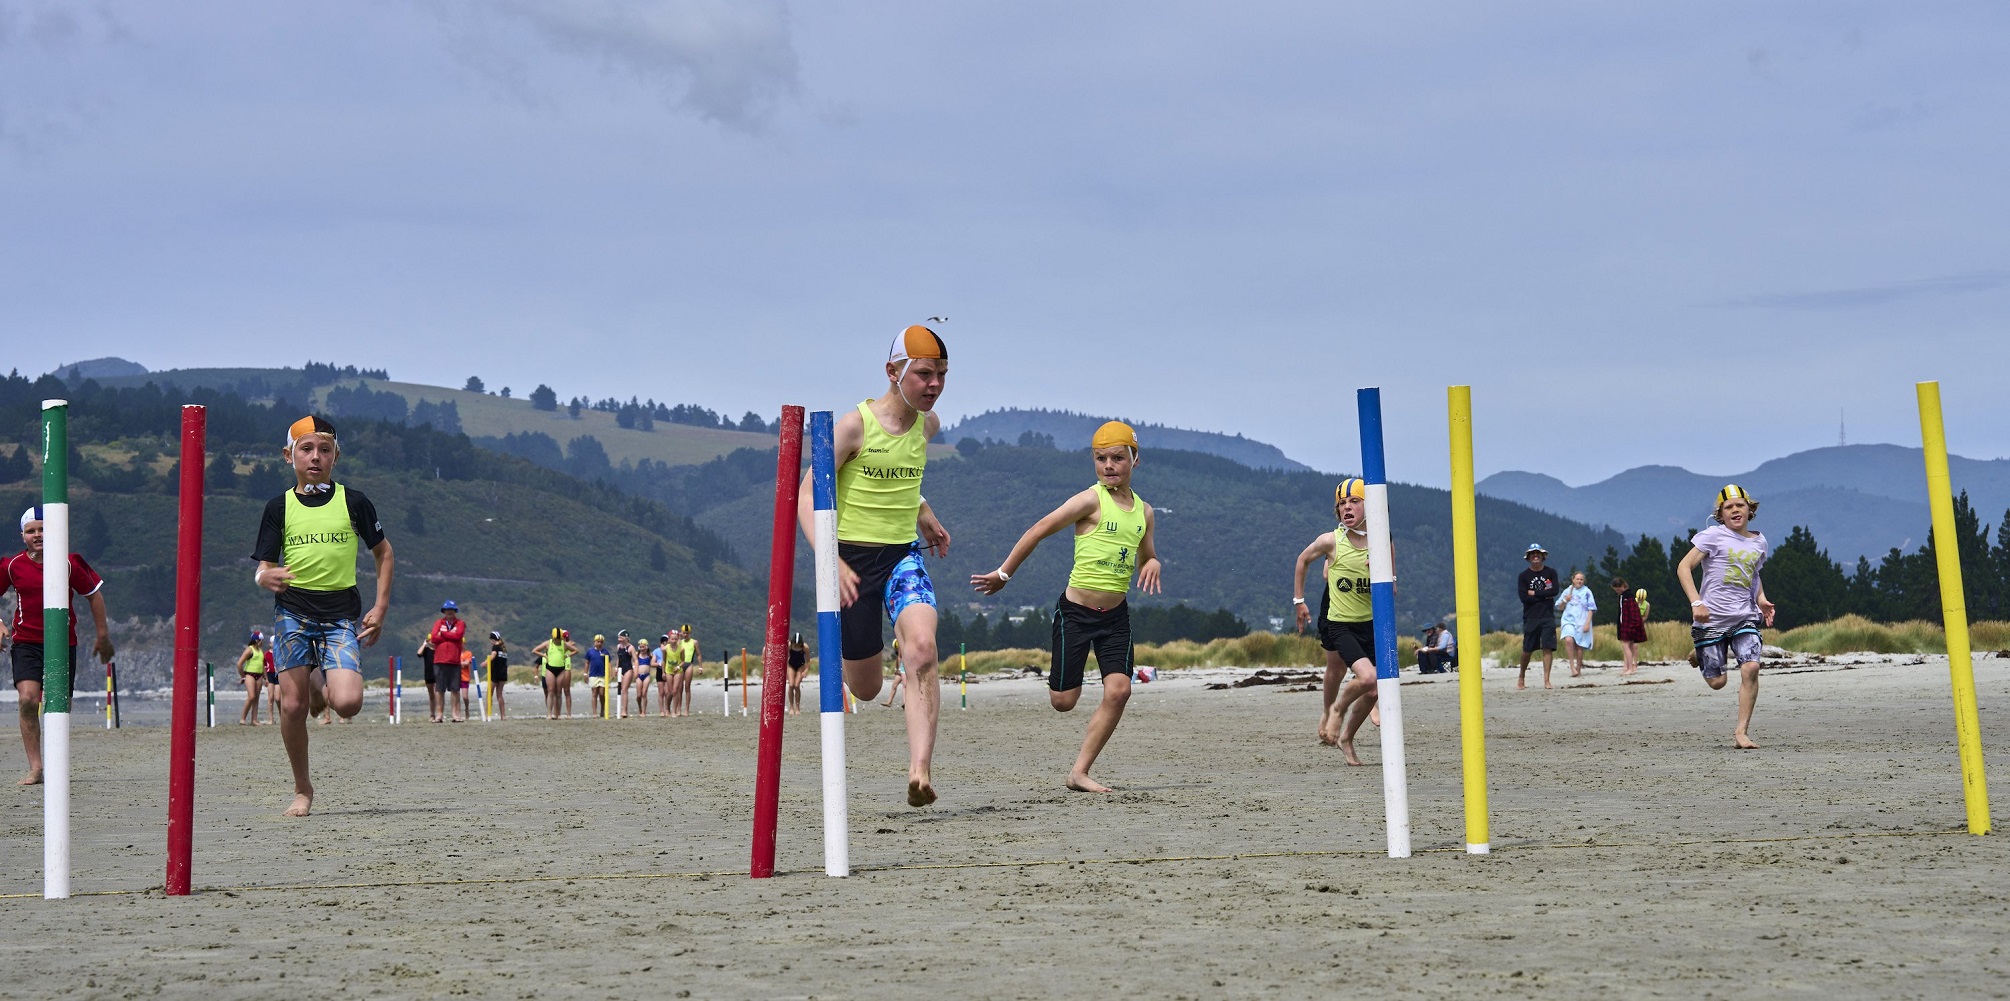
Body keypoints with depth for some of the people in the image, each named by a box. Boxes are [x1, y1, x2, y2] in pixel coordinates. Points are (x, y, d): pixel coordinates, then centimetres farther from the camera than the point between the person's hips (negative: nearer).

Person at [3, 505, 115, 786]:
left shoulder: (69, 563, -2)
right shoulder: (13, 565, 0)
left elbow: (94, 594, 9)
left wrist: (103, 636, 10)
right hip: (26, 643, 0)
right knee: (28, 700, -20)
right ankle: (35, 767, -17)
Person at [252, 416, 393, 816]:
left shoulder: (353, 502, 4)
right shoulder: (280, 507, 5)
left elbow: (383, 553, 14)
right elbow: (263, 568, 6)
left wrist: (380, 608, 6)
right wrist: (267, 577, -19)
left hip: (342, 612, -1)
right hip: (293, 611, 1)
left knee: (348, 703, -18)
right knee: (292, 705, -5)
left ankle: (321, 683, 20)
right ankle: (301, 788, 15)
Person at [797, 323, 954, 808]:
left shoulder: (929, 425, 3)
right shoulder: (855, 424, -14)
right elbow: (806, 496, -16)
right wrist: (831, 561, -28)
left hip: (904, 555, 3)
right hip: (854, 557, -3)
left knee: (922, 648, -27)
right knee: (866, 687, 8)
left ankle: (920, 770, -35)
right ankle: (839, 658, 47)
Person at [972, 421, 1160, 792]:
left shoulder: (1144, 512, 7)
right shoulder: (1091, 500, -11)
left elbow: (1145, 559, 20)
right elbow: (1039, 530, -8)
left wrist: (1152, 564, -5)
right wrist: (1003, 573, -5)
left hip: (1116, 615, 5)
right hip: (1075, 610, -4)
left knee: (1119, 690, -13)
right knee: (1063, 702, -3)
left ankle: (1079, 772, -3)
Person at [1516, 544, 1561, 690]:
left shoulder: (1551, 573, 7)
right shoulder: (1523, 576, 4)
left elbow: (1554, 591, -9)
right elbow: (1523, 597, -9)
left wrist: (1534, 593, -8)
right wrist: (1544, 595, -7)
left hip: (1547, 617, 0)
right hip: (1530, 617, 0)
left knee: (1548, 648, -8)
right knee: (1527, 649, 4)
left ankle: (1546, 679, -7)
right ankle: (1521, 677, 22)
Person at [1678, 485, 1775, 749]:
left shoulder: (1759, 542, 13)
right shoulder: (1714, 536, -3)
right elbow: (1684, 567, -8)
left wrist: (1761, 598, 13)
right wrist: (1696, 602, -19)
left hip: (1745, 617, 3)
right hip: (1712, 617, -3)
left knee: (1751, 667, -20)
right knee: (1716, 682, 0)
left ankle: (1742, 732, -10)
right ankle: (1700, 656, 37)